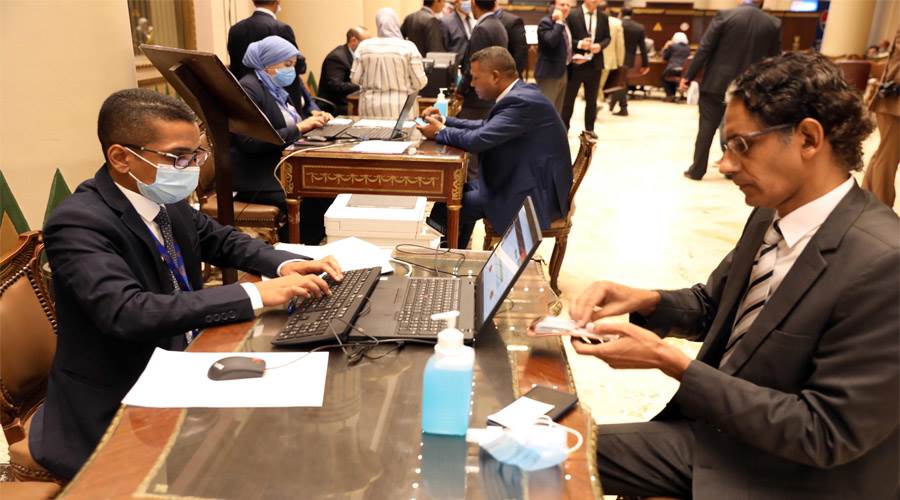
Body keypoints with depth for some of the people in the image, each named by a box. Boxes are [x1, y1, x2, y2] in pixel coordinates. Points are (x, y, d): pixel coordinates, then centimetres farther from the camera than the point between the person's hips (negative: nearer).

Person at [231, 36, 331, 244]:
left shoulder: (277, 87, 16)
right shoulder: (248, 89, -11)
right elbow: (251, 143, -21)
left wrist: (314, 117, 5)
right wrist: (298, 129, -20)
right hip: (256, 178, -9)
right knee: (310, 201, -27)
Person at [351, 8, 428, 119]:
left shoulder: (364, 46, 0)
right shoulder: (408, 47, -7)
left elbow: (355, 78, 3)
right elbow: (420, 82, -7)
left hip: (371, 107, 3)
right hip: (400, 107, -2)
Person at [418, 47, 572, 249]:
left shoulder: (522, 102, -23)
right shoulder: (521, 93, 7)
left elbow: (478, 140, -28)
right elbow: (486, 126, 17)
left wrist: (439, 132, -12)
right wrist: (444, 121, 9)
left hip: (537, 196, -10)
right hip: (525, 181, 10)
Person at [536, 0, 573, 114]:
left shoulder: (564, 23, 16)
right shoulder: (545, 22, -12)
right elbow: (551, 41, -29)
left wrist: (573, 56, 12)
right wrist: (558, 22, -22)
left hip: (563, 71, 9)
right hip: (549, 72, -9)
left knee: (557, 111, 14)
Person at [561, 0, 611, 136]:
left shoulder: (603, 17, 6)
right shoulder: (572, 15, -6)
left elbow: (607, 37, 10)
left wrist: (600, 45, -10)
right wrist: (579, 44, -20)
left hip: (595, 64, 4)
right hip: (575, 63, -4)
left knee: (592, 99, 12)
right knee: (568, 98, 3)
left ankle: (589, 129, 23)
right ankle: (564, 128, 13)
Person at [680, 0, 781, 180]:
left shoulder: (724, 15, -7)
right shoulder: (773, 24, 2)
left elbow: (704, 49, -9)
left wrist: (688, 76, -3)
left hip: (716, 83, -2)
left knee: (707, 127, 5)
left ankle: (697, 170, 9)